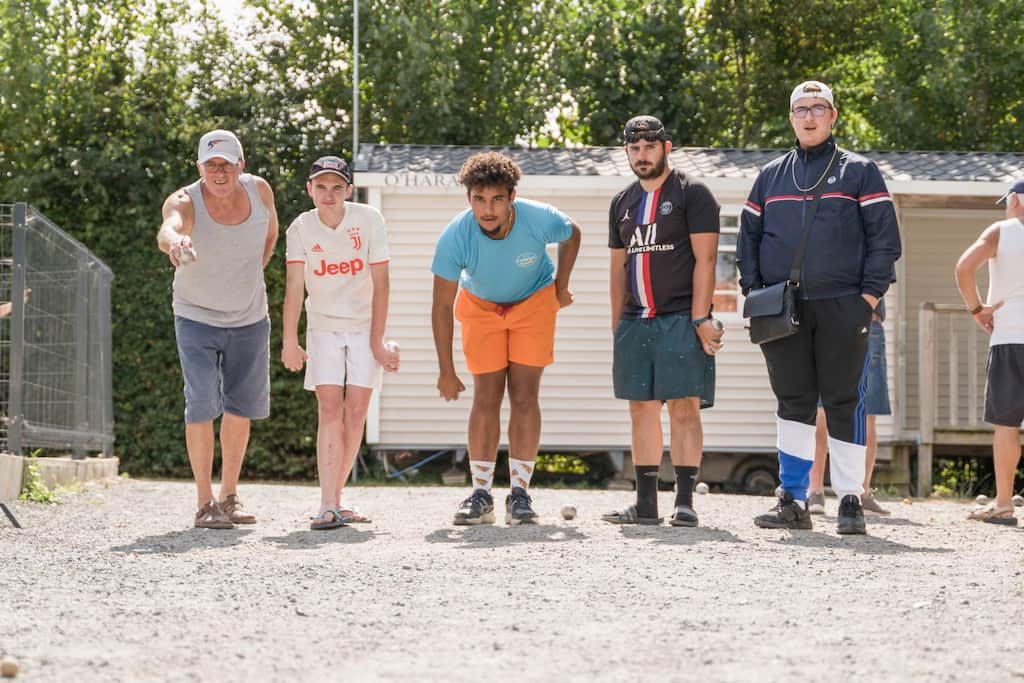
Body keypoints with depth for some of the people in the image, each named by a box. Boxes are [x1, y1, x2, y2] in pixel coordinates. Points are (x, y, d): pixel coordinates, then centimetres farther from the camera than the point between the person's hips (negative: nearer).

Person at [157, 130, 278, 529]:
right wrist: (174, 242, -72)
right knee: (202, 405, -15)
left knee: (242, 407, 11)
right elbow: (167, 229, -49)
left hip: (250, 319, 4)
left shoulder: (259, 191, -12)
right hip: (197, 318, -4)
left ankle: (229, 496, 27)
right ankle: (205, 504, -9)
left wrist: (250, 277, 5)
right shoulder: (185, 201, -25)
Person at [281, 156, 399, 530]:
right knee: (330, 410, -12)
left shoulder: (368, 220, -12)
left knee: (355, 412, -2)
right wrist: (289, 341, -27)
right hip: (323, 328, 0)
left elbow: (380, 283, -10)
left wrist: (377, 341, -11)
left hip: (364, 327, 0)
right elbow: (294, 285, -18)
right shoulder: (301, 228, -10)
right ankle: (327, 507, -18)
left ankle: (336, 499, 10)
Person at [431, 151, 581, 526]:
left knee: (524, 396, -7)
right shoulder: (455, 237, -31)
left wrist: (561, 285, -2)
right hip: (480, 307, 0)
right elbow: (441, 306, -22)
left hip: (534, 302, 0)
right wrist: (446, 371, -21)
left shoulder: (540, 219, -30)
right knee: (486, 397, -5)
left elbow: (572, 235, -3)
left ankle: (520, 493, -2)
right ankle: (481, 495, 0)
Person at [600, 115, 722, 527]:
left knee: (683, 407, -9)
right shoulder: (622, 203, 17)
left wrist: (700, 319, -15)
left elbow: (705, 260, -8)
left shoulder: (692, 194, -2)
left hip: (680, 320, -6)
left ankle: (684, 503, -7)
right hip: (635, 321, 6)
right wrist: (617, 324, 14)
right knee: (641, 409, 7)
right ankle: (645, 504, 11)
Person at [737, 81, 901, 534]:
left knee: (843, 403, -1)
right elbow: (748, 237, 17)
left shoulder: (858, 172, 6)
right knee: (793, 403, 4)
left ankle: (850, 501, 3)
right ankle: (793, 501, 6)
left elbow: (885, 236, 1)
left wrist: (870, 294, -8)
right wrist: (753, 292, 5)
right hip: (783, 310, 3)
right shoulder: (770, 176, 16)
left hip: (842, 309, -3)